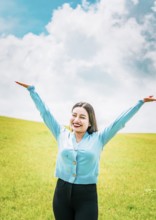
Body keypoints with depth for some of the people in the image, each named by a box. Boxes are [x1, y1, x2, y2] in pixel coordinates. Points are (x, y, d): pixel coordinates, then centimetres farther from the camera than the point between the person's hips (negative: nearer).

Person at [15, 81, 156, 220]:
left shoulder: (98, 139, 0)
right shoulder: (62, 135, 5)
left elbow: (120, 121, -1)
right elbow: (45, 113, 8)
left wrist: (141, 102, -1)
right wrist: (31, 89, 12)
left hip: (87, 196, -2)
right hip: (61, 193, 3)